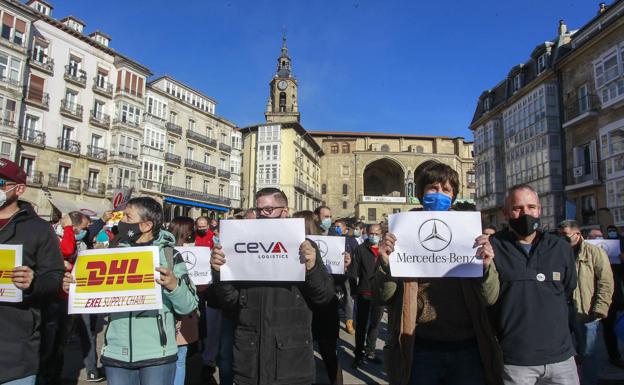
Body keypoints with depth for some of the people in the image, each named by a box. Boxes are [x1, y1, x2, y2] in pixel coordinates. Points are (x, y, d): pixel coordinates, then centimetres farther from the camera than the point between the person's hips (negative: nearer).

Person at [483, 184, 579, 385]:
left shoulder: (561, 248, 4)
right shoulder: (494, 246, -6)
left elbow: (569, 294, 17)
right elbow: (491, 298, -13)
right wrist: (487, 265, -28)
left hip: (561, 356, 3)